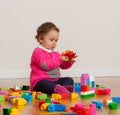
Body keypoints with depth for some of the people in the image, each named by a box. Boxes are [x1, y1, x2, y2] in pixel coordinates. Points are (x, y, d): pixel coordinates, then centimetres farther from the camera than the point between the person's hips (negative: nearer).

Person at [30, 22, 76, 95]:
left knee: (69, 80, -3)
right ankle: (57, 89, -65)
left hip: (55, 80, 9)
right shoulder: (38, 52, -10)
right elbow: (45, 65, -25)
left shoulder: (55, 53, 17)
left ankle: (65, 87, -35)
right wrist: (59, 59, -26)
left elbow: (63, 66, 19)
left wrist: (69, 61, -4)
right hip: (41, 81, -9)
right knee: (45, 84, -39)